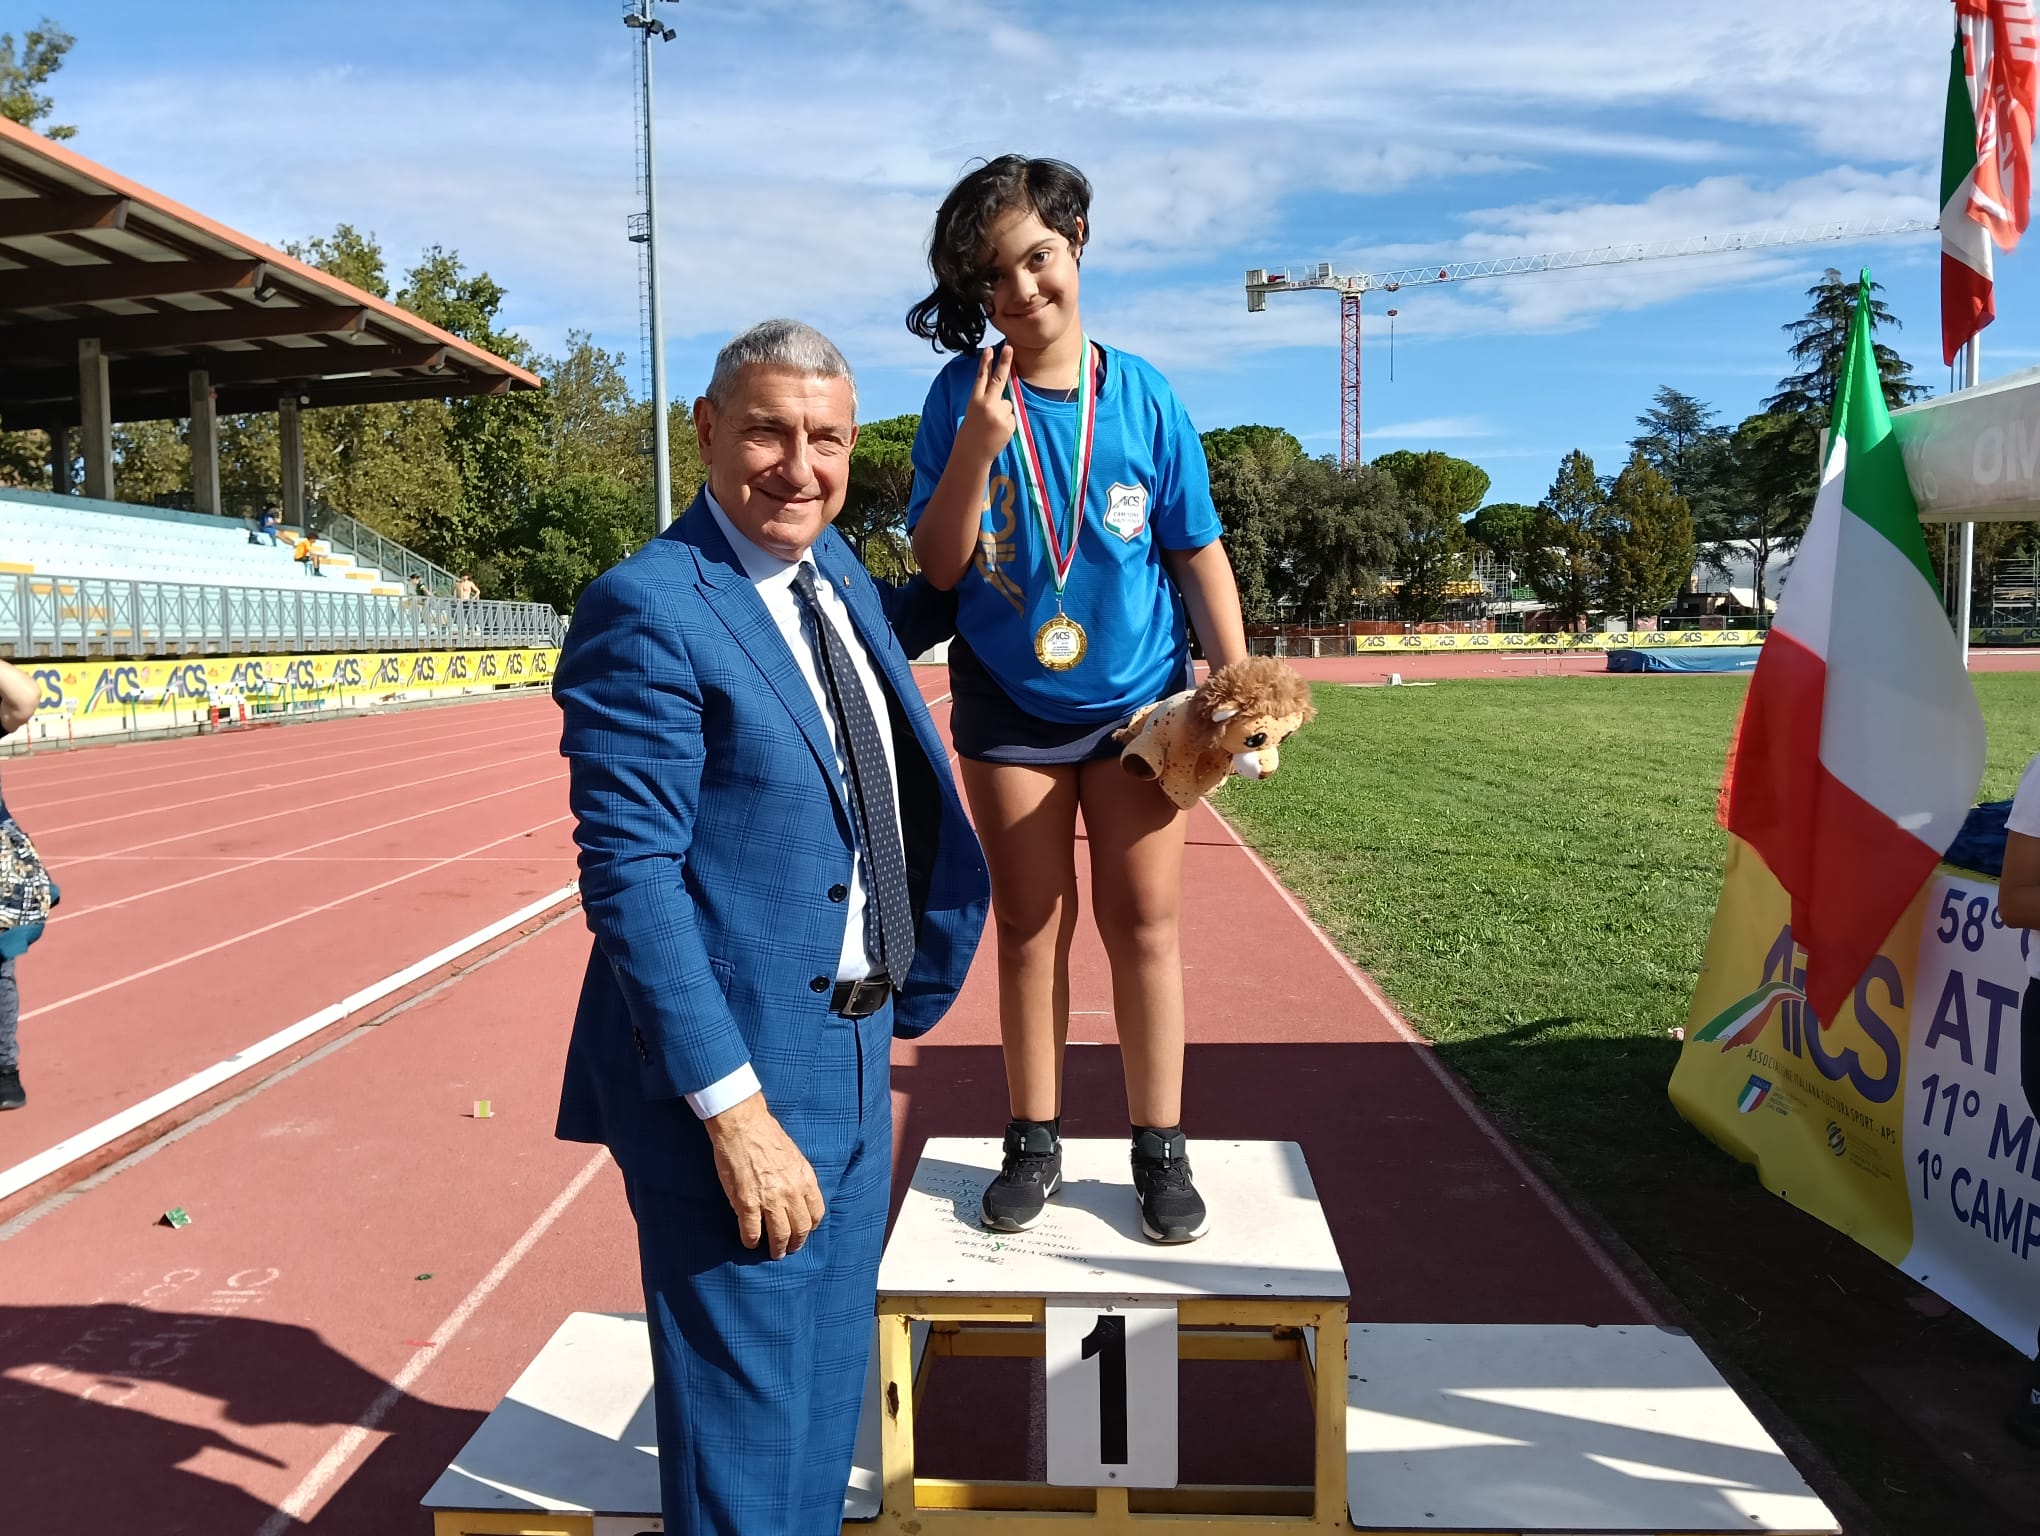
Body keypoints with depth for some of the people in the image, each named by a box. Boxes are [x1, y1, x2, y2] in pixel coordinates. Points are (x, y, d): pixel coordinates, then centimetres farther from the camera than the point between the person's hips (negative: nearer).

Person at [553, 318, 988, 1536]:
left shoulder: (830, 566, 7)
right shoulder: (647, 610, -17)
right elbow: (630, 877, -21)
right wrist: (733, 1107, -23)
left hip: (855, 1049, 8)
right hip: (738, 1068, -8)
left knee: (824, 1402, 24)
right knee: (749, 1425, 8)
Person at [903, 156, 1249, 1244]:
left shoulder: (1142, 395, -5)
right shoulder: (963, 397, -7)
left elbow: (1200, 554, 0)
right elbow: (937, 567, -10)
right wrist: (979, 445, -23)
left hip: (1136, 700, 0)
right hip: (1009, 707, 0)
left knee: (1143, 922, 4)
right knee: (1028, 929, 8)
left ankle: (1160, 1148, 18)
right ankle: (1033, 1143, 23)